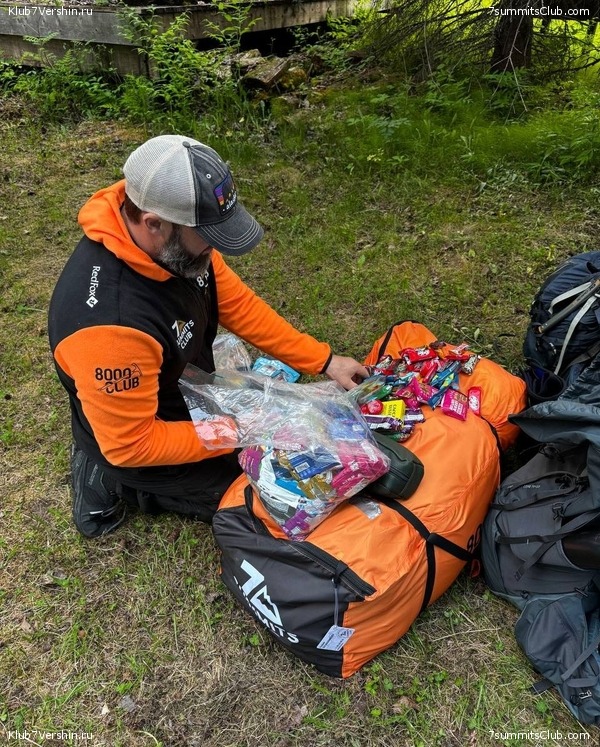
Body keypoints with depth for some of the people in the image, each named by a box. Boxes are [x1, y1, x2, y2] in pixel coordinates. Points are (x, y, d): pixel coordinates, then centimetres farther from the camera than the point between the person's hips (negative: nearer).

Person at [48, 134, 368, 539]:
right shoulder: (110, 323, -41)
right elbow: (130, 445, -29)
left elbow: (237, 303, -6)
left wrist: (324, 361, -8)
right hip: (135, 445, -7)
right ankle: (115, 484, 9)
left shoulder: (176, 239, -19)